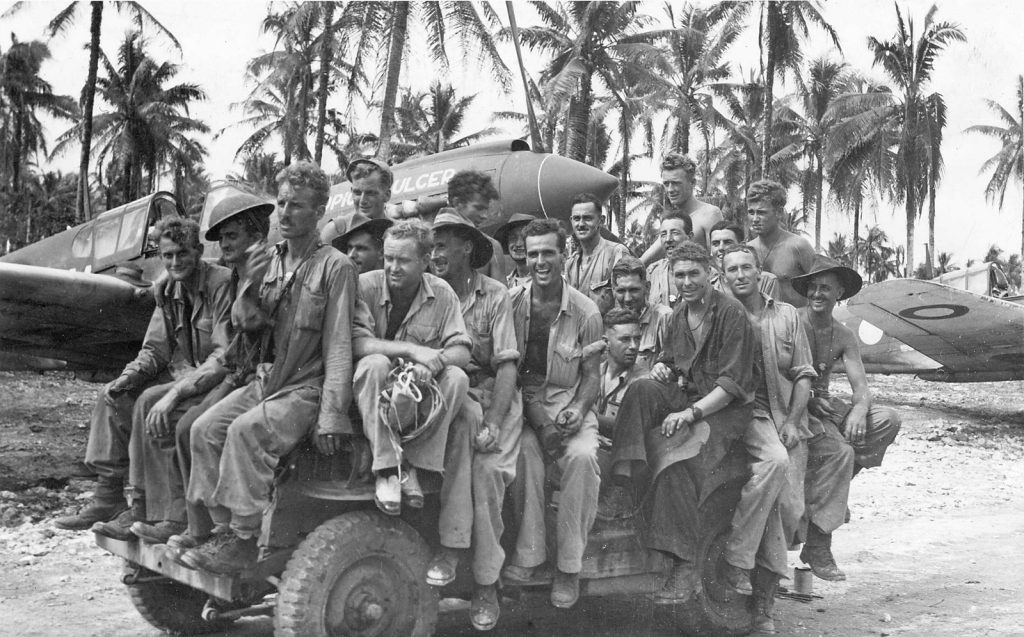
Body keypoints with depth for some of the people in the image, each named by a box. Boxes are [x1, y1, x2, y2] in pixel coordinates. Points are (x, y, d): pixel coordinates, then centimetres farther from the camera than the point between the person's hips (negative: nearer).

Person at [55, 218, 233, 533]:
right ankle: (108, 497, 1)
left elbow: (226, 357, -25)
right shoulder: (171, 289, 8)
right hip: (182, 373, 9)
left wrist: (177, 392, -32)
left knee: (149, 402, -26)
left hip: (218, 379, -9)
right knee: (112, 396, -2)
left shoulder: (222, 283, -18)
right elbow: (155, 350, 12)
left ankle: (144, 510, -15)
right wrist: (128, 377, -9)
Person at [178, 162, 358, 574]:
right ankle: (223, 528, -2)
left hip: (307, 389, -7)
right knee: (205, 429, -10)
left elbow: (339, 347, -14)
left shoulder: (335, 266, -8)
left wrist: (331, 417, -20)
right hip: (265, 379, 7)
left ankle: (243, 544, -21)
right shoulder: (273, 260, 13)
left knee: (246, 430, -29)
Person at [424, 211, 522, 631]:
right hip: (447, 395, 1)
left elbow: (507, 364, -8)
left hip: (494, 395, -1)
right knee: (463, 417, -34)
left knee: (488, 468, -25)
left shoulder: (495, 296, -1)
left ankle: (487, 583, -10)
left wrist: (493, 423, -20)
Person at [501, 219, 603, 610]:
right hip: (524, 400, 0)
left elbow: (592, 374, 3)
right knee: (524, 449, -32)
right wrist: (538, 420, -16)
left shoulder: (586, 312, -1)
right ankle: (528, 555, -20)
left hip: (570, 400, 0)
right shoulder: (512, 303, 0)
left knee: (582, 456, -30)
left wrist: (578, 410, -18)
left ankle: (569, 566, -17)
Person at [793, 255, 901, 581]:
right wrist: (805, 398, -27)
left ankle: (832, 488, -9)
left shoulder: (844, 336, 9)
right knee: (838, 452, -30)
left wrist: (859, 411, -22)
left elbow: (861, 388, 1)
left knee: (886, 420, -16)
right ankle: (816, 547, -24)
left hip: (824, 406, 6)